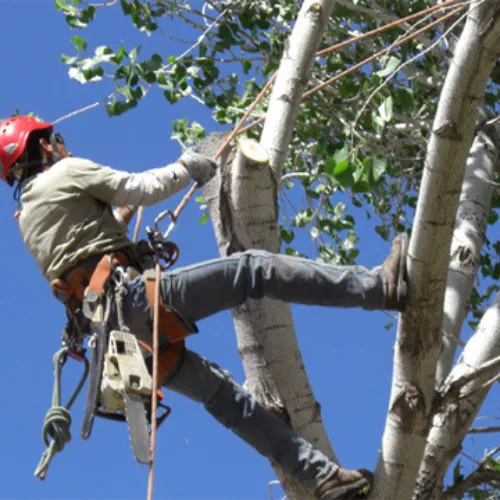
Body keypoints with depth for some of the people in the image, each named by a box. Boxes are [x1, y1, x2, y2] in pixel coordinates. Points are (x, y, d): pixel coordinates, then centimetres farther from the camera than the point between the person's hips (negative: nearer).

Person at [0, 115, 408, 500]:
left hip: (110, 327, 8)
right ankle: (379, 288, -22)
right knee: (253, 270, -12)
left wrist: (120, 216, 42)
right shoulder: (65, 172, 5)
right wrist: (185, 167, 17)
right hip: (136, 295, -8)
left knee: (221, 394, 11)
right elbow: (145, 189, 2)